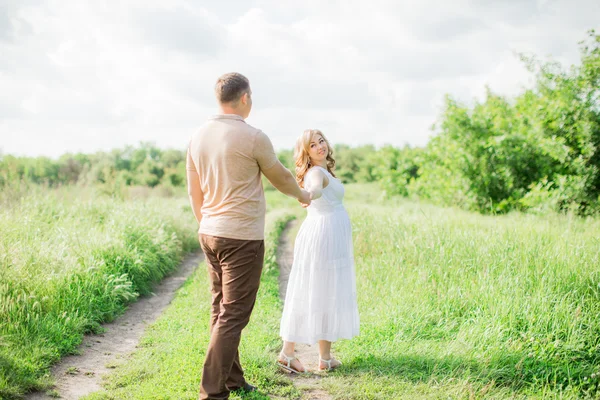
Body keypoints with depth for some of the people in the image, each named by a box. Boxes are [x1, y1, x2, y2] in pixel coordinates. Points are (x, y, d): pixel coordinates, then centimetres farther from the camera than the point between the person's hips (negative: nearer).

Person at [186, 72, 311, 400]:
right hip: (242, 237, -7)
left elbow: (195, 192, 13)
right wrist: (302, 195, 23)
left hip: (209, 234, 8)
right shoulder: (252, 137, -13)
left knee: (221, 309, 15)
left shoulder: (199, 136, 6)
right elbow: (279, 176, 3)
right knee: (233, 315, -4)